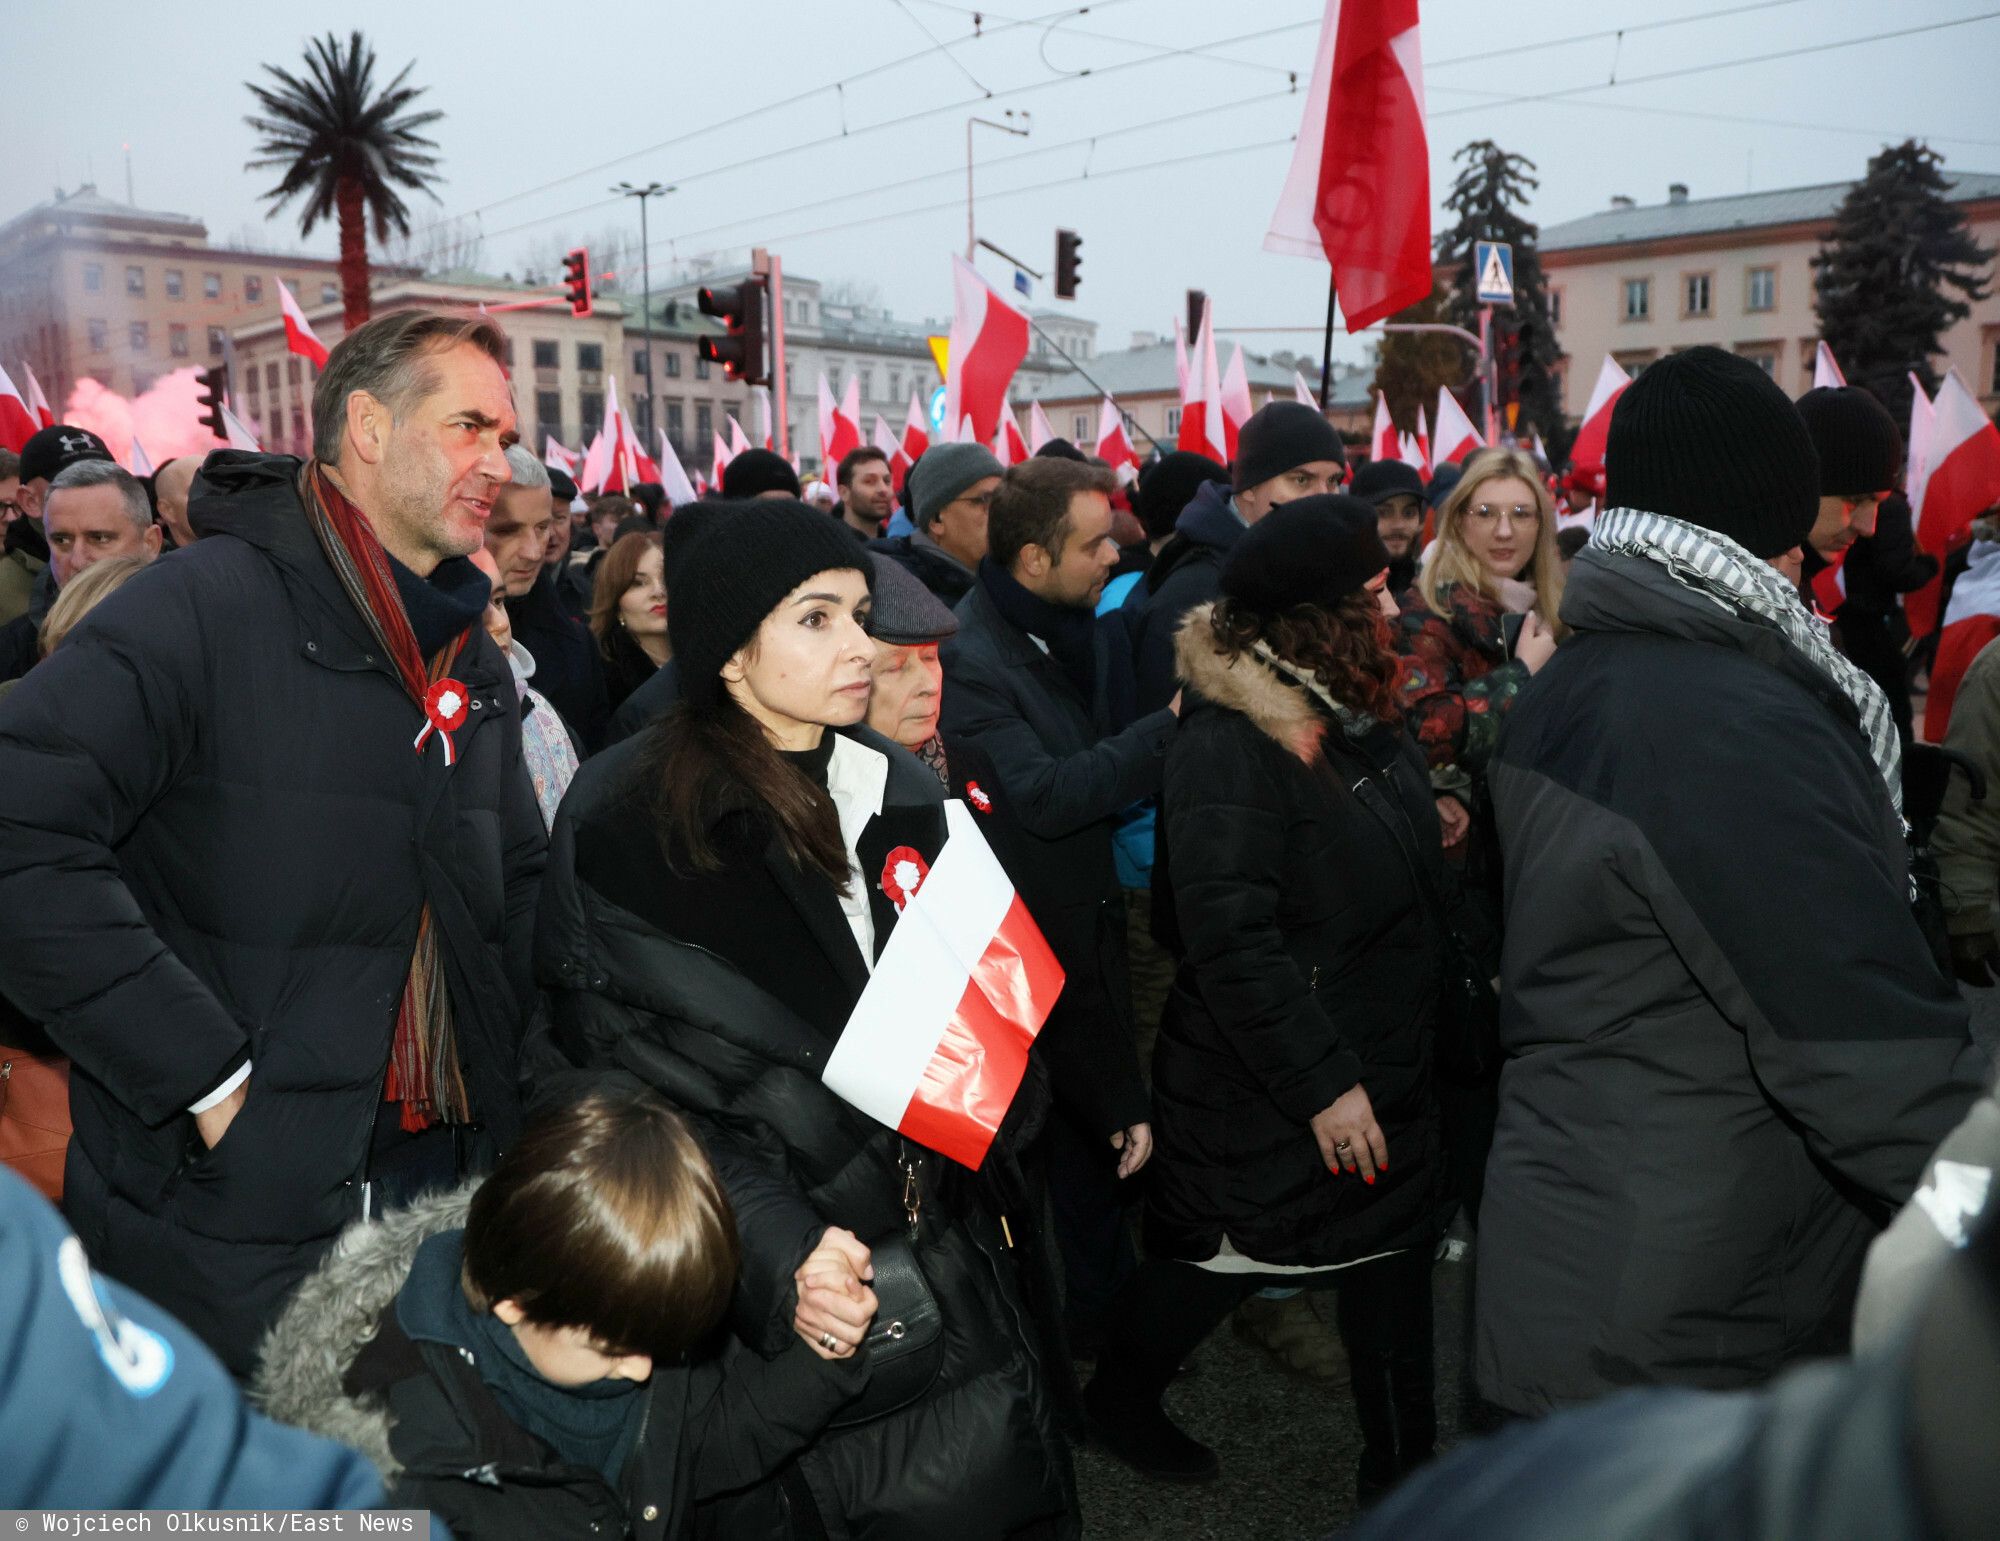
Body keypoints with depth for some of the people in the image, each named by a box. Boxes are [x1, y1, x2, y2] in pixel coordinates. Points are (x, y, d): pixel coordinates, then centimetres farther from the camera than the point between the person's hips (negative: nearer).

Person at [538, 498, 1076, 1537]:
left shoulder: (898, 795, 6)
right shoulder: (626, 821, -11)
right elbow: (632, 1081, -15)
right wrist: (773, 1253, -24)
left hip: (933, 1248, 5)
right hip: (761, 1289, -4)